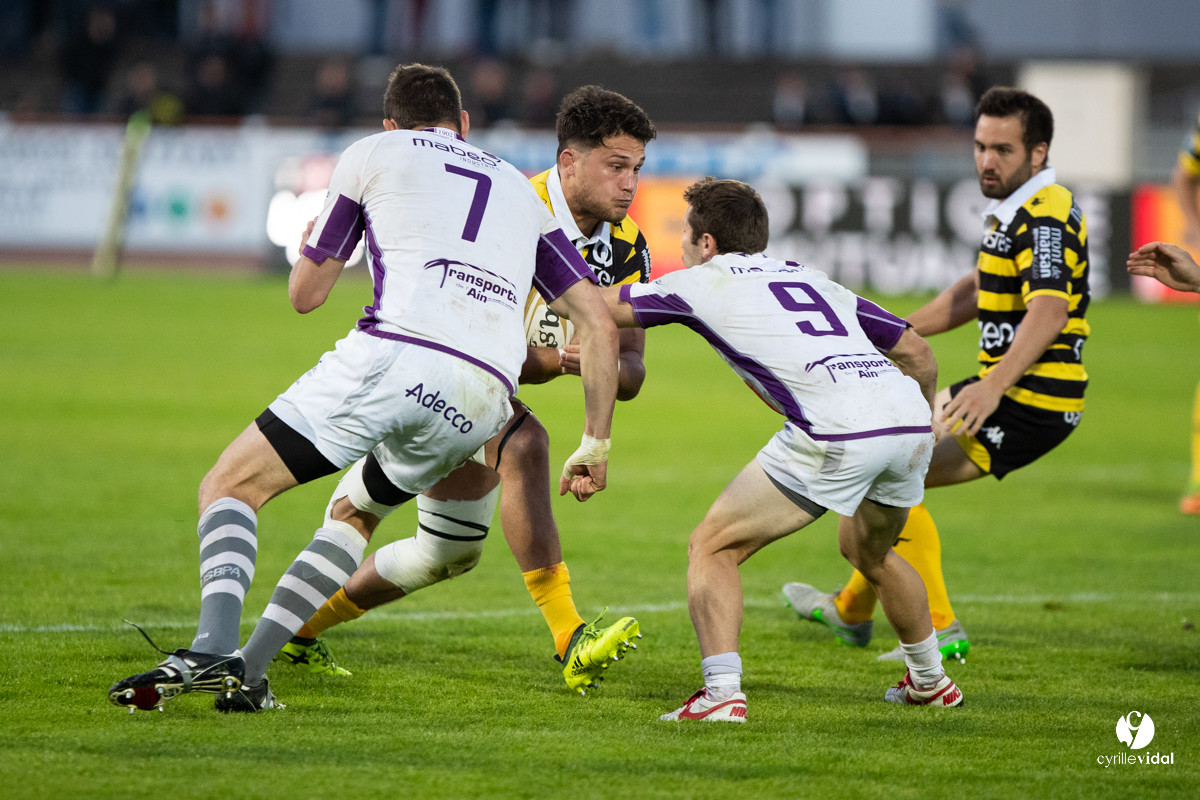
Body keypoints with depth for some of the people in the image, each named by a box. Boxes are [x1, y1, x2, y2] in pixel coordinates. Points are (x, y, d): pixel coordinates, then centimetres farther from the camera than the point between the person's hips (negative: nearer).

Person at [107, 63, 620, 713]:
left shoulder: (373, 153, 18)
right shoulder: (520, 191, 30)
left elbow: (305, 293, 21)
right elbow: (599, 323, 21)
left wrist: (307, 249, 44)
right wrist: (595, 445, 25)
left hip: (395, 355, -5)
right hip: (481, 402, 5)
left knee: (231, 486, 4)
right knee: (355, 513, 28)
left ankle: (212, 650, -22)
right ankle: (246, 673, 14)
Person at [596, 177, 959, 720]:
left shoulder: (704, 282, 13)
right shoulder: (812, 280, 31)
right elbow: (916, 350, 30)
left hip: (837, 437, -7)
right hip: (909, 417, 7)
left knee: (710, 548, 4)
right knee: (868, 552, 35)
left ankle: (721, 694, -13)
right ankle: (930, 682, 46)